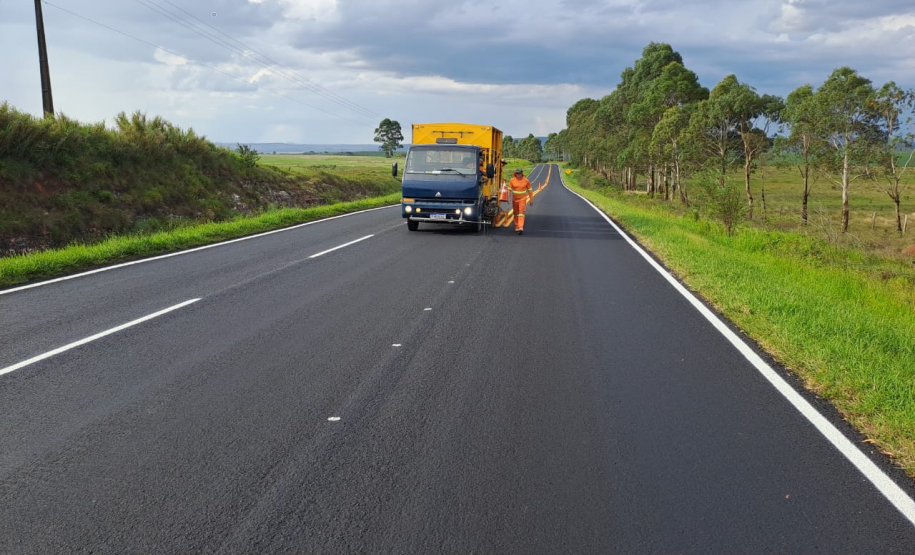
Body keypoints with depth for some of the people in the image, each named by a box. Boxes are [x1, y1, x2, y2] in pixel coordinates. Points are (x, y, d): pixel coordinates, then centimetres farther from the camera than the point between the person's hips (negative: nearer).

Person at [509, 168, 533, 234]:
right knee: (516, 213, 11)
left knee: (521, 213, -14)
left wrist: (531, 200, 5)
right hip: (515, 199, 3)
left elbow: (529, 190, 3)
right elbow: (509, 190, 0)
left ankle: (521, 228, -22)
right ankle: (516, 227, 23)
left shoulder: (526, 180, -5)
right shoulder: (512, 180, -3)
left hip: (522, 199, -3)